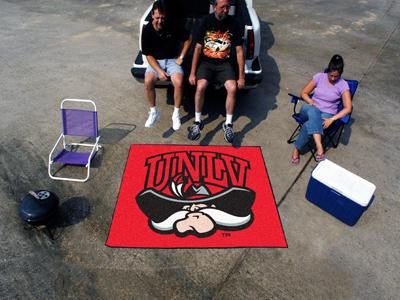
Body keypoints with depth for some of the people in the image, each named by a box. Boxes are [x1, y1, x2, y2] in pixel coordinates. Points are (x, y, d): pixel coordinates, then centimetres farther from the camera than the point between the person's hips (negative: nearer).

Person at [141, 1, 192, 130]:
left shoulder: (173, 26, -10)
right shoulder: (147, 30, -9)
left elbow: (188, 39, 4)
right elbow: (148, 55, -7)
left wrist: (181, 57, -3)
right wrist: (159, 71, -20)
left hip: (172, 60, -1)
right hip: (155, 61, 1)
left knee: (178, 83, -30)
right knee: (148, 81, -29)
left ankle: (176, 114, -9)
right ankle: (153, 112, -7)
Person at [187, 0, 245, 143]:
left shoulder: (233, 23, -1)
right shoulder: (206, 21, -3)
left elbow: (239, 51, 0)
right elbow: (198, 47, -2)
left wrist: (241, 77, -4)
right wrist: (192, 73, -8)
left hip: (224, 63, 1)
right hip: (206, 61, 0)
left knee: (232, 88, -26)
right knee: (200, 86, -29)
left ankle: (228, 124, -9)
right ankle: (197, 122, -10)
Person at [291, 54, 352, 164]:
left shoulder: (343, 85, -5)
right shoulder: (319, 77, 1)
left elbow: (348, 108, -10)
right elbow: (304, 93, 6)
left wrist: (332, 119, -22)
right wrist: (312, 103, -12)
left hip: (327, 115, -2)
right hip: (311, 109, 2)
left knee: (308, 125, -37)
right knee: (313, 111, -40)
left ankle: (296, 149, -18)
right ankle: (319, 147, -47)